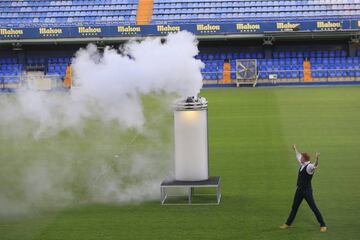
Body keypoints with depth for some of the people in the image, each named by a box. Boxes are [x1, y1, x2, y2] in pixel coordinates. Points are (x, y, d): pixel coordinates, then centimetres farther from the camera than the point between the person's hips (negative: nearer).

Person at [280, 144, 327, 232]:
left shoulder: (310, 166, -19)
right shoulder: (303, 164, 6)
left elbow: (315, 165, -43)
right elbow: (298, 156, 26)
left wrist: (317, 159, -63)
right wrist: (295, 149, 42)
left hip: (307, 190, -9)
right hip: (299, 189, 9)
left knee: (314, 208, -6)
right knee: (294, 207, 18)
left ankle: (323, 225, 2)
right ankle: (288, 224, 29)